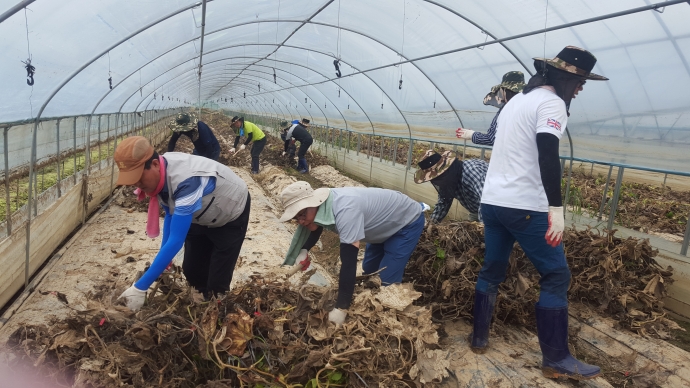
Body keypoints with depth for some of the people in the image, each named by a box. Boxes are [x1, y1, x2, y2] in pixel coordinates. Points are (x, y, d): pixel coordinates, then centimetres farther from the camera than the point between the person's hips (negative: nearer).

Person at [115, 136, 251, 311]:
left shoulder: (186, 181, -44)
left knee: (217, 284, -8)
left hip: (231, 215, -7)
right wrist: (163, 262, 0)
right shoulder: (160, 174, -19)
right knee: (192, 271, 10)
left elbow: (175, 242, -44)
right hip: (202, 216, 7)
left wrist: (140, 287, -41)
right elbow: (171, 214, 0)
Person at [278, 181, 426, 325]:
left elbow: (349, 262, -43)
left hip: (408, 220, -8)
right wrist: (303, 251, -16)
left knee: (386, 282, -10)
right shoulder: (319, 205, -16)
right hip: (386, 223, 8)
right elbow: (314, 229, 4)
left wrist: (341, 309, -40)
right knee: (368, 270, 20)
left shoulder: (345, 210, -42)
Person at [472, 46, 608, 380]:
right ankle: (556, 360, 5)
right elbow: (547, 156, -23)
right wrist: (556, 208, -27)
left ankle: (479, 337, 25)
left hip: (491, 200, 9)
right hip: (524, 206, -9)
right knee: (556, 276, 0)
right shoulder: (551, 103, -9)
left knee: (491, 271, 17)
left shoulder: (517, 99, 19)